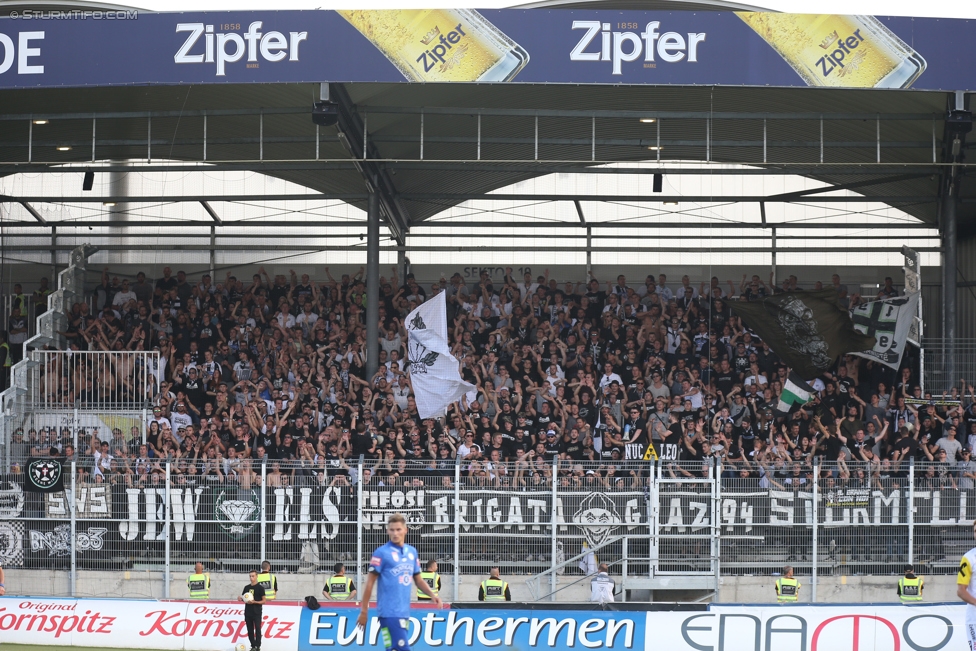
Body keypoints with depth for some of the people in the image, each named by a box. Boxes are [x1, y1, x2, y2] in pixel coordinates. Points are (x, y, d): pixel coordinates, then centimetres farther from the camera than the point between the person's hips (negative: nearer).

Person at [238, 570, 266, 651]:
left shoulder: (260, 587, -3)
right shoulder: (246, 587, 11)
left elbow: (263, 601, -4)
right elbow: (243, 598, 20)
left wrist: (254, 602, -19)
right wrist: (240, 598, -4)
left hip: (257, 612, -5)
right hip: (248, 612, 5)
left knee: (257, 629, -8)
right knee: (250, 630, 5)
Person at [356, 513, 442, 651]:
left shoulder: (412, 552, 11)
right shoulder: (382, 553, -7)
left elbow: (418, 580, 20)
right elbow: (370, 582, -5)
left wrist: (432, 594, 2)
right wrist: (364, 611, -4)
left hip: (404, 612, 6)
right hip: (389, 612, -6)